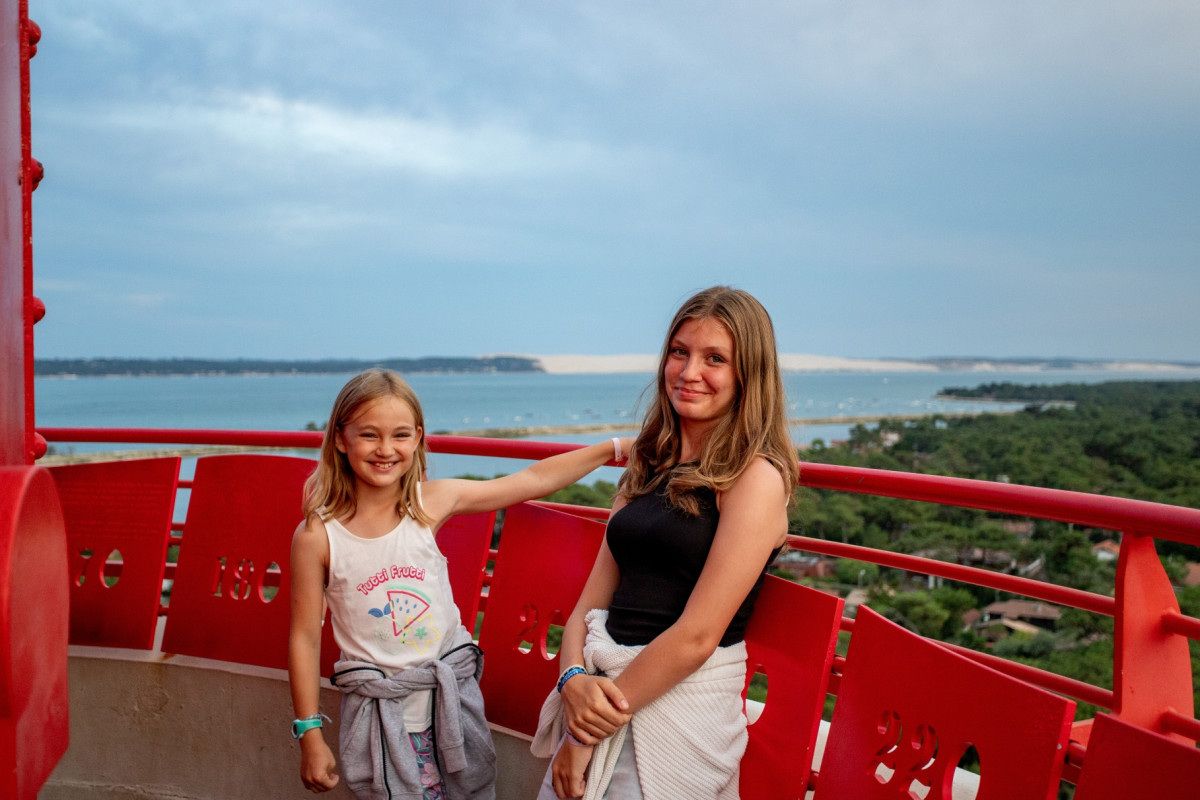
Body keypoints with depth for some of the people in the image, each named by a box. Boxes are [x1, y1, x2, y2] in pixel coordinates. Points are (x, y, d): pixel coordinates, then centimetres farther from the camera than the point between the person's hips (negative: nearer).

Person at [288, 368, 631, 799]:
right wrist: (310, 735, -4)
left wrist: (615, 447, -3)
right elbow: (304, 637, -6)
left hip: (453, 696, 3)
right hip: (380, 712, -2)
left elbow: (535, 479, -2)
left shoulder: (432, 503, -7)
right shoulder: (317, 535, -12)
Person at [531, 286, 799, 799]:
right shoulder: (649, 469, 10)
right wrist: (574, 678, -12)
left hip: (681, 701, -6)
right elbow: (593, 599, 7)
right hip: (606, 694, 6)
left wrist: (589, 735, -14)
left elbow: (697, 636, -18)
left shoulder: (757, 478, -12)